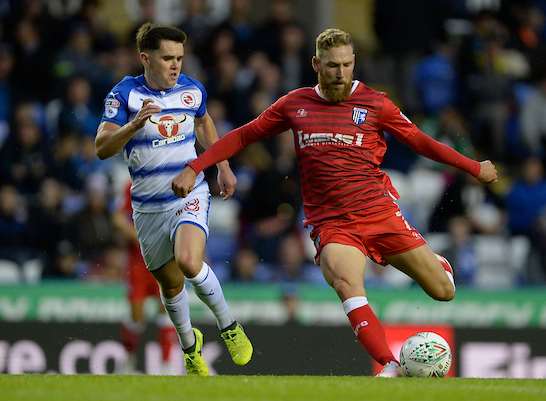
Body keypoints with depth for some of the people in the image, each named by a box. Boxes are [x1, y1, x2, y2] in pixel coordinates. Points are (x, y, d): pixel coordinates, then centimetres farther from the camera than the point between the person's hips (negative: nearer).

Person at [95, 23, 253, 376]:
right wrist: (134, 125, -34)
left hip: (190, 195, -1)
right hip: (148, 207, 1)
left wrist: (224, 168, 22)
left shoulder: (193, 90, -1)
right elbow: (102, 148, -18)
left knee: (189, 263, -27)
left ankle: (229, 326, -5)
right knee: (170, 283, 10)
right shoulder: (125, 94, -9)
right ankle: (190, 345, 38)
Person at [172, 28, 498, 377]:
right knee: (346, 283, -33)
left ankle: (437, 264, 37)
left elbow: (420, 142, 13)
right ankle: (390, 367, -40)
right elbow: (244, 136, 18)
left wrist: (475, 168, 14)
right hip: (331, 225, 0)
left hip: (380, 213, 0)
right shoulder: (295, 104, 9)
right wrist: (194, 169, 12)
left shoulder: (374, 103, 4)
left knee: (444, 292, -1)